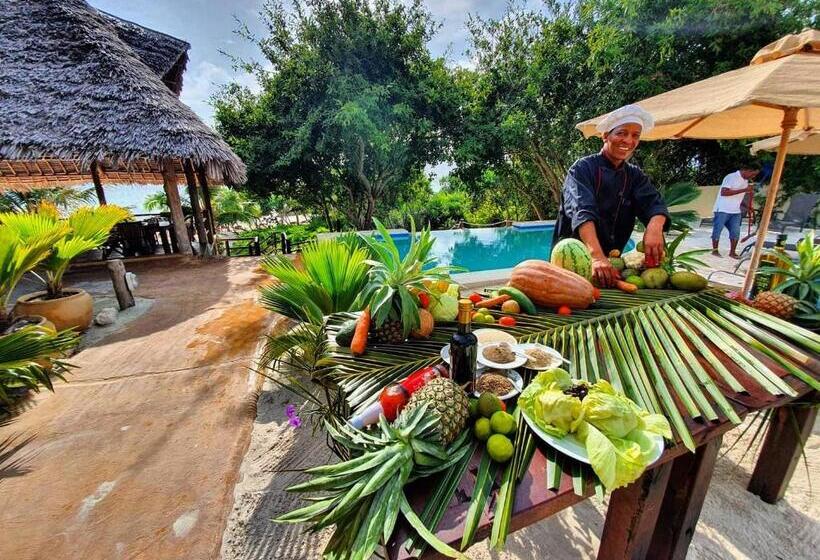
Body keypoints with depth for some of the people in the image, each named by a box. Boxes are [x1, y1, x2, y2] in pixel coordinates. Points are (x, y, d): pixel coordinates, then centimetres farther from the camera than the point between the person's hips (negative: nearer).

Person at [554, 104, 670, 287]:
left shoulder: (635, 175, 10)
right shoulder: (583, 168, -7)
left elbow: (654, 202, -6)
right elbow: (582, 211, -23)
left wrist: (655, 228, -30)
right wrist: (597, 256, -38)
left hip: (611, 259, 4)